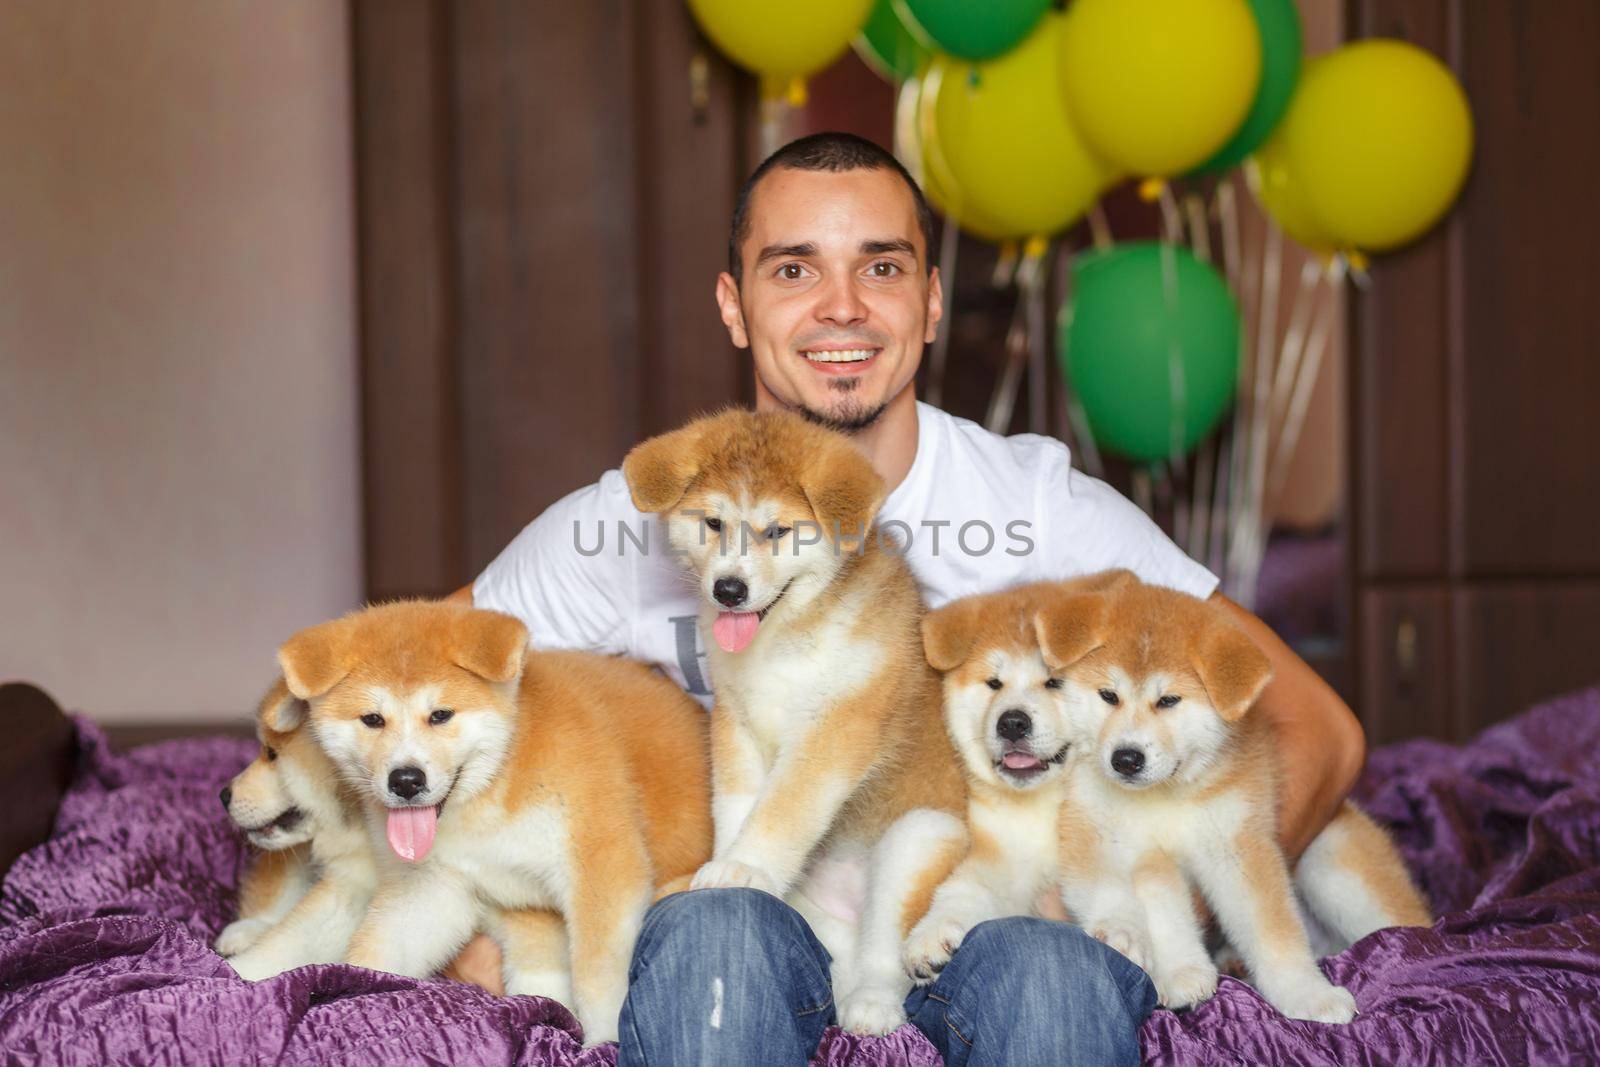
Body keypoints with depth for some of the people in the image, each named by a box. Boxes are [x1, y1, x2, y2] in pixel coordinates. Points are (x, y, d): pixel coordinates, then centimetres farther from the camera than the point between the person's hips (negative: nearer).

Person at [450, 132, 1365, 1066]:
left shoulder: (1049, 513, -4)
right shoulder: (631, 525, -3)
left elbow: (1319, 734, -1)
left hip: (985, 925, 0)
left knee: (1054, 970, -34)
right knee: (711, 934, -34)